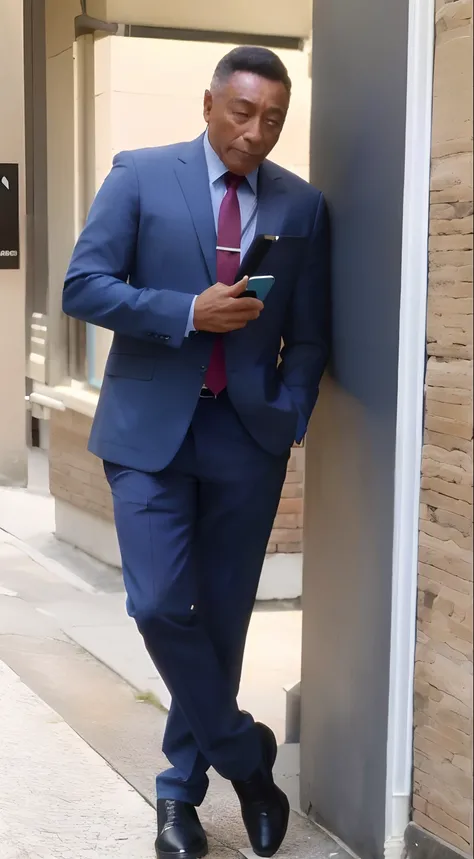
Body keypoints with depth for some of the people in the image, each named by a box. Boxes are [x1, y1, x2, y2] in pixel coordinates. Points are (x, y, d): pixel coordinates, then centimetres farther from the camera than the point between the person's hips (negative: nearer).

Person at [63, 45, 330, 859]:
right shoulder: (139, 176, -1)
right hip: (151, 427, -2)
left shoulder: (302, 205, 5)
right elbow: (84, 286, -7)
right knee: (161, 605, -10)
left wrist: (288, 419, -6)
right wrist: (190, 312, -17)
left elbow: (308, 333, 9)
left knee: (223, 615, 7)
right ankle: (244, 752, 12)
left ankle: (182, 784, 25)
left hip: (247, 434, 2)